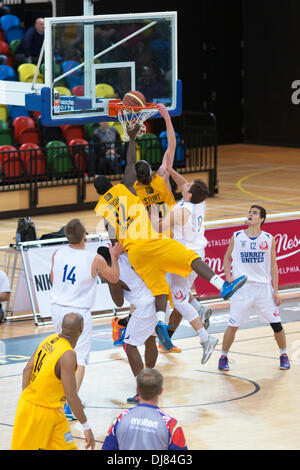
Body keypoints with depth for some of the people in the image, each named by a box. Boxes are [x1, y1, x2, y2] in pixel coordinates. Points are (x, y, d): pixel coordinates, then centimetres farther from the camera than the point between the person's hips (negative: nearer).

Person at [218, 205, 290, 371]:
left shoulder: (269, 239, 2)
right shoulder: (237, 237, 2)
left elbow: (273, 266, 5)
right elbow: (227, 258, 13)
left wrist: (275, 291, 1)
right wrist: (228, 277, -4)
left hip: (263, 286, 1)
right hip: (242, 287, -1)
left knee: (276, 323, 1)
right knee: (233, 325, -5)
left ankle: (283, 354, 22)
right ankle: (223, 356, 13)